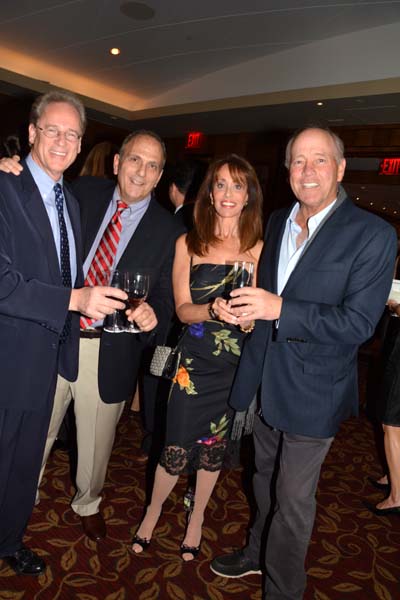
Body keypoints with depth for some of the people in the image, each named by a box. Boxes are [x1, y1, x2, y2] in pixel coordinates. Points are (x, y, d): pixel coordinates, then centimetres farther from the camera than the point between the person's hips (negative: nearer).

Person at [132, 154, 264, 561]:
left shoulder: (258, 249, -2)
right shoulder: (188, 244, -1)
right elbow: (183, 309, -6)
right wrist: (214, 310, -26)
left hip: (234, 365, 1)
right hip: (193, 361, 0)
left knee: (213, 449, 15)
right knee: (176, 449, 5)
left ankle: (196, 519, 43)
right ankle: (154, 510, 38)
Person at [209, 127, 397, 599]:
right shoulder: (277, 222, 4)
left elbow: (357, 323, -22)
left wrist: (280, 309, -28)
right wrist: (246, 307, -2)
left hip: (313, 390, -6)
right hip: (265, 378, 6)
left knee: (293, 498, 11)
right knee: (265, 479, 26)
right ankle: (258, 552, 52)